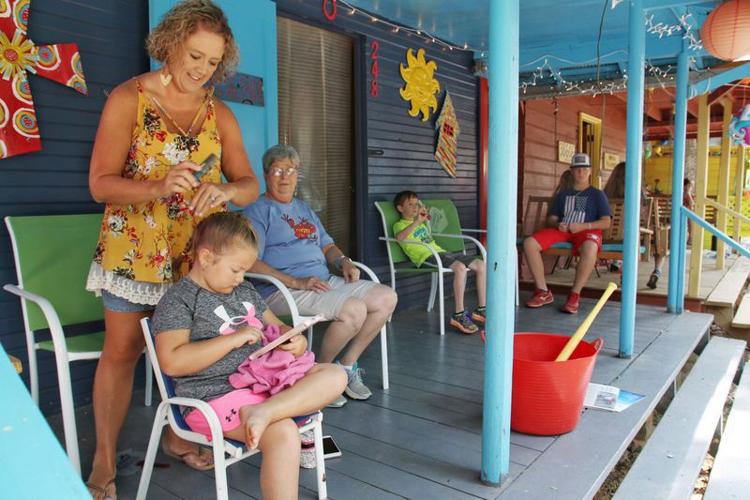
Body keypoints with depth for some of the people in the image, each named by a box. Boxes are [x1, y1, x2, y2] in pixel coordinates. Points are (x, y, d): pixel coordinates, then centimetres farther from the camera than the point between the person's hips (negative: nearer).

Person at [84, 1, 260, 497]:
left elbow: (250, 185, -1)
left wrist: (224, 189, -25)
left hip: (196, 252, 3)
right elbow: (100, 183, -11)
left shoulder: (220, 114, 4)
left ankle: (176, 434, 33)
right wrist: (158, 187, -30)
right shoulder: (128, 98, -6)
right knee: (122, 351, 4)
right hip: (134, 247, -3)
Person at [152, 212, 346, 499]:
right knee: (283, 434, -32)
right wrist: (234, 338, -18)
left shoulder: (245, 291, 18)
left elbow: (276, 327, 25)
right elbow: (172, 362, -16)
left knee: (335, 375, -10)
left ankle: (265, 410, -27)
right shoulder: (178, 299, -4)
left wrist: (297, 342, 1)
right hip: (215, 395, -8)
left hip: (265, 377, 8)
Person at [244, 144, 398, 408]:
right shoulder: (257, 211, -1)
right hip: (283, 290, -8)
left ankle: (347, 367, 4)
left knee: (387, 297, -5)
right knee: (354, 310, -30)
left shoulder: (304, 209, 26)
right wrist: (297, 282, -22)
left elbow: (326, 245, 27)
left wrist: (343, 261, 3)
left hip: (324, 281, 8)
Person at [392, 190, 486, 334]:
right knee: (460, 267, -35)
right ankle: (459, 315, -29)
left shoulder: (421, 221, 27)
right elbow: (400, 237, -22)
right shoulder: (399, 225, 2)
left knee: (481, 265, -3)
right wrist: (416, 222, -22)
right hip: (427, 257, -9)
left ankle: (481, 309, 3)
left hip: (441, 252, 9)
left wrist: (424, 212, 32)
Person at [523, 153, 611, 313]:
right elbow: (551, 219, 21)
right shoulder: (562, 194, 26)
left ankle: (574, 296, -32)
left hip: (587, 231, -4)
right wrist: (557, 224, -5)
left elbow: (606, 222, 4)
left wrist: (583, 226, -14)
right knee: (529, 243, -23)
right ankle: (543, 292, -18)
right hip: (561, 230, 4)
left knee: (590, 248, -43)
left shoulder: (597, 195, 16)